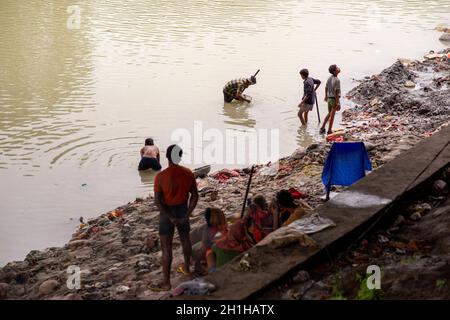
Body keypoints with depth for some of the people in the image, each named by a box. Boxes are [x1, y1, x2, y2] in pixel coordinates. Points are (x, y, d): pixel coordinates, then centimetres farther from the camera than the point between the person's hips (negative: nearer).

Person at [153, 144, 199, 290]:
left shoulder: (160, 176, -19)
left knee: (166, 247, 2)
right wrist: (187, 215, -2)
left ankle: (166, 282, 5)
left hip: (167, 212, -4)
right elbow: (195, 196, -4)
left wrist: (170, 218, -14)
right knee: (185, 239, 26)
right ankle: (187, 268, 46)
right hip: (183, 210, 4)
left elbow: (157, 201, -19)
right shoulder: (188, 174, -8)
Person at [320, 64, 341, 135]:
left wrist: (326, 96, 29)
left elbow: (326, 88, 13)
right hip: (334, 99, -7)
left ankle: (322, 128, 22)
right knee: (332, 115, 4)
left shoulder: (330, 78, 3)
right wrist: (337, 102, -20)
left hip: (329, 98, 7)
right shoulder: (337, 80, -21)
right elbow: (336, 92, -22)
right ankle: (329, 131, 12)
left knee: (329, 114, 21)